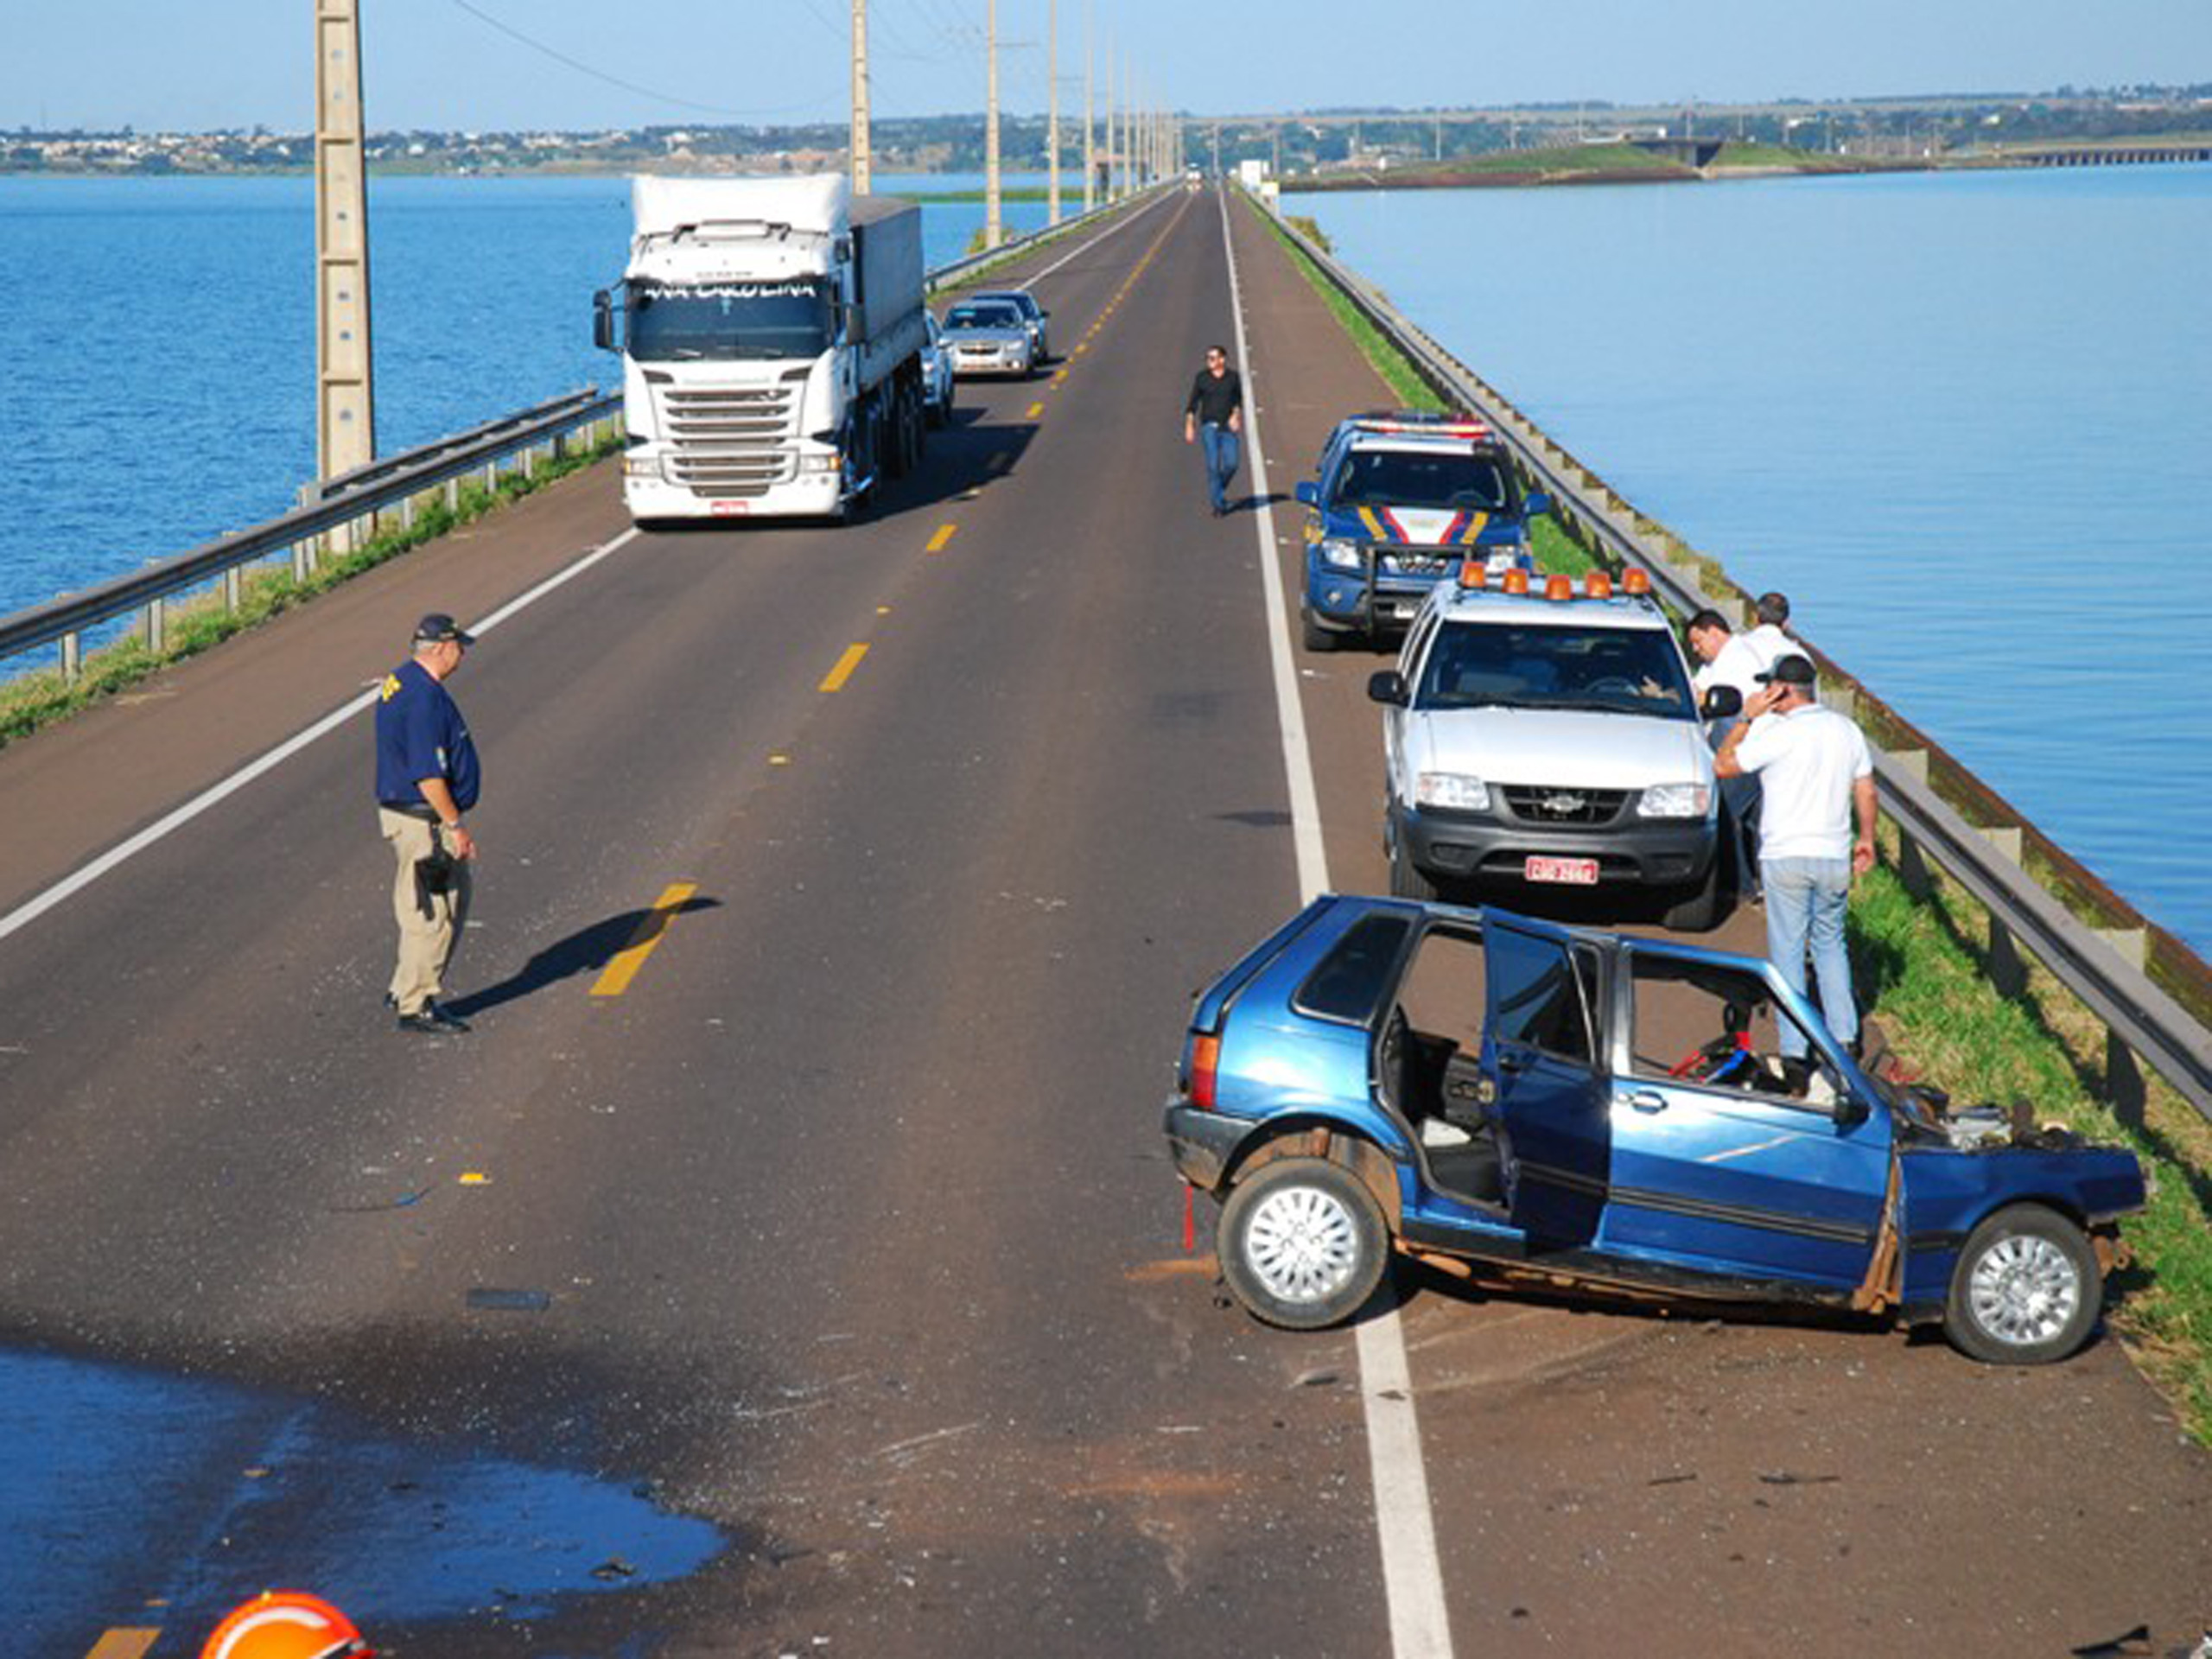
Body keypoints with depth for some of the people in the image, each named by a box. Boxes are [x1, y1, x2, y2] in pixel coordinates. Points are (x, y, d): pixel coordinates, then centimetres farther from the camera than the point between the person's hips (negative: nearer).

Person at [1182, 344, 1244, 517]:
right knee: (1213, 465, -10)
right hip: (1209, 425, -2)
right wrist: (1189, 426, -1)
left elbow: (1238, 400, 12)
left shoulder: (1233, 377, 3)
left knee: (1231, 464, -6)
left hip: (1228, 427, 2)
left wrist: (1236, 415, -6)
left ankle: (1218, 489, 23)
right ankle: (1218, 504, -4)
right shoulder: (1202, 377, 0)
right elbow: (1193, 403, 3)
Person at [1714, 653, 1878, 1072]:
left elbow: (1723, 766, -7)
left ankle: (1794, 1051, -1)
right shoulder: (1846, 729, 6)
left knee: (1788, 951, 0)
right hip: (1834, 857, 5)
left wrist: (1748, 718, -2)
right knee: (1830, 942, 20)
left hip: (1786, 857, -5)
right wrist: (1866, 839, 22)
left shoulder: (1780, 734, -14)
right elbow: (1866, 791, 11)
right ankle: (1845, 1035, 17)